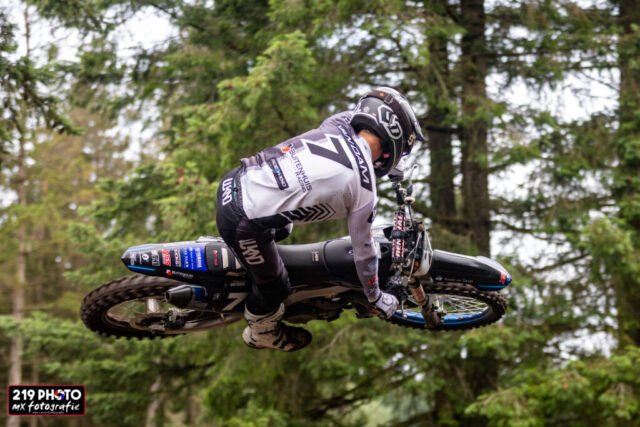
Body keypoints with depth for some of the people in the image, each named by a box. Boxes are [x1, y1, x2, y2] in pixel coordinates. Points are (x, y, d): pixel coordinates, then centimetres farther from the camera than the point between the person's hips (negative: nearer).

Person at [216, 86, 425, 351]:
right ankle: (261, 334, 48)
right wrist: (376, 298, 21)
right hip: (245, 225, -7)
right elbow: (362, 248, 3)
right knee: (274, 286, 20)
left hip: (233, 182, 7)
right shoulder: (364, 190, -11)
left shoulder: (337, 125, 4)